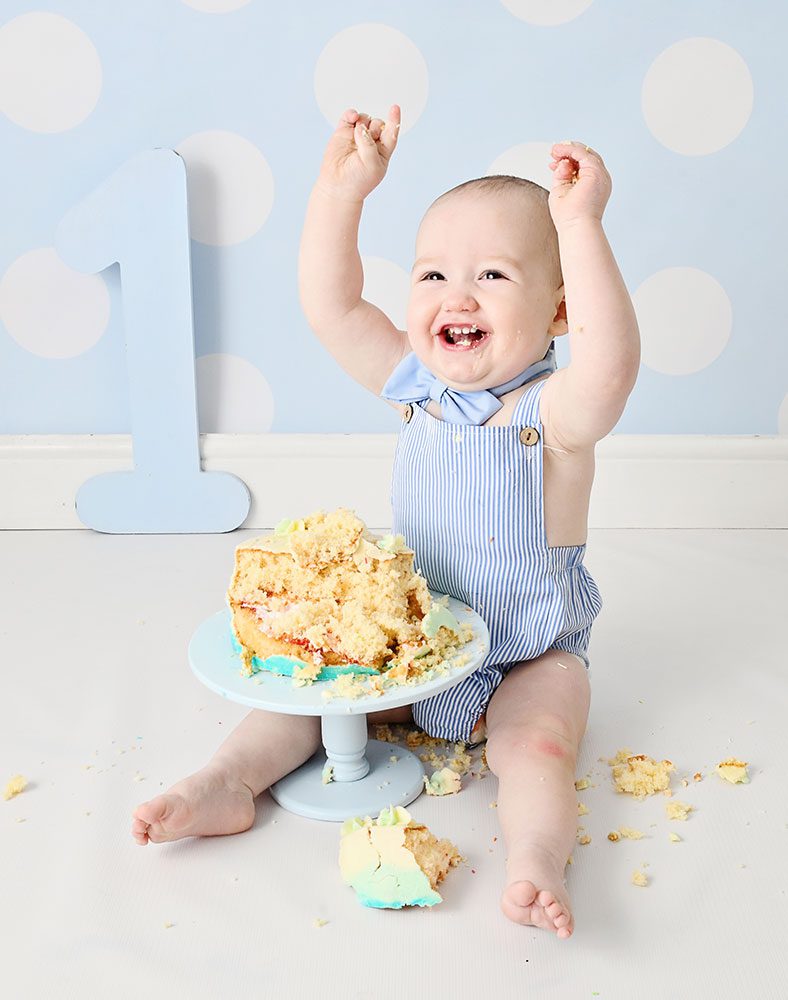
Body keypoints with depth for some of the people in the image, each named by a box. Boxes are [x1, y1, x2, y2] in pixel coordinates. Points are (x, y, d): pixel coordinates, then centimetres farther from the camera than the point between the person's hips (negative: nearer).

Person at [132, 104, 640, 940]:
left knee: (536, 742, -28)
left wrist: (580, 226, -48)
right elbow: (331, 309, -9)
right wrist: (341, 190, -18)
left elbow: (611, 360, -45)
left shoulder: (555, 411, -21)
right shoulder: (418, 386, -5)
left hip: (529, 659, -4)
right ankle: (229, 779, 0)